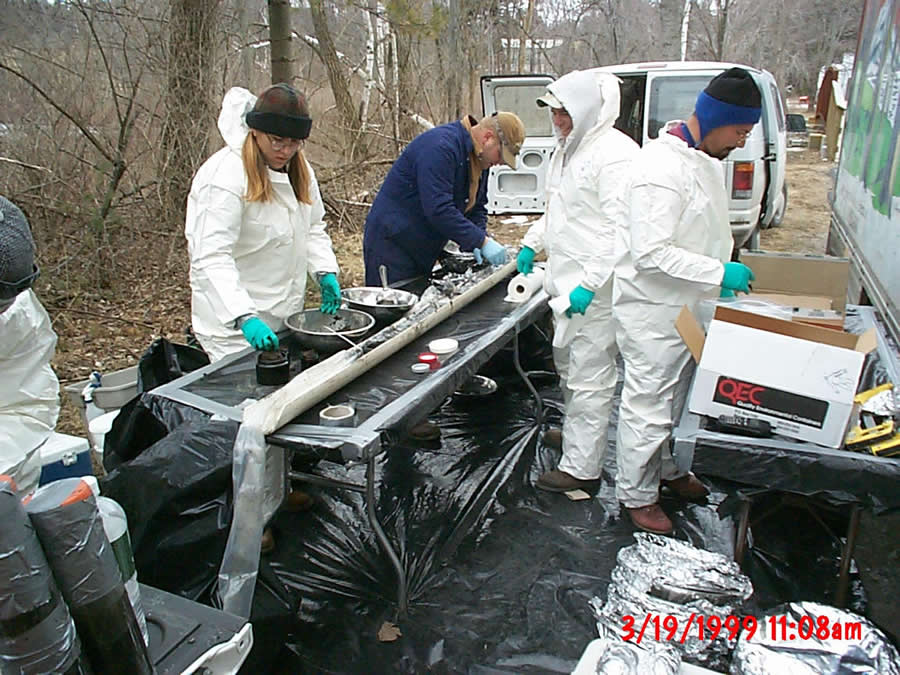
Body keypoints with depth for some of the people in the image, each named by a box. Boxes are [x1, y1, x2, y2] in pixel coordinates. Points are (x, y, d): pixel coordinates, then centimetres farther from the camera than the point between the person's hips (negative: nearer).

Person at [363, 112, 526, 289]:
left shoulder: (479, 159, 7)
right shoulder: (440, 146, -23)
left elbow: (477, 207, 13)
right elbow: (438, 209, -31)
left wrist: (479, 242, -7)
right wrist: (481, 241, -28)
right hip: (392, 245, -9)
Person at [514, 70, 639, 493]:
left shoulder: (614, 153, -17)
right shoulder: (568, 149, 15)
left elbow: (619, 229, -23)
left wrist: (589, 283, -27)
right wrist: (532, 244, 20)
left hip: (594, 287, -10)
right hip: (565, 279, 10)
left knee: (589, 374, -4)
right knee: (566, 362, 23)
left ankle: (581, 467, 6)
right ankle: (575, 430, 43)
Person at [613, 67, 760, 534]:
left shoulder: (707, 160, 9)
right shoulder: (661, 168, -23)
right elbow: (651, 253, -28)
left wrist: (723, 274, 12)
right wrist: (718, 273, -25)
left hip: (688, 305, 10)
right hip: (653, 309, -10)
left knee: (677, 396, 23)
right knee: (648, 404, 2)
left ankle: (667, 469, 43)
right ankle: (637, 494, 20)